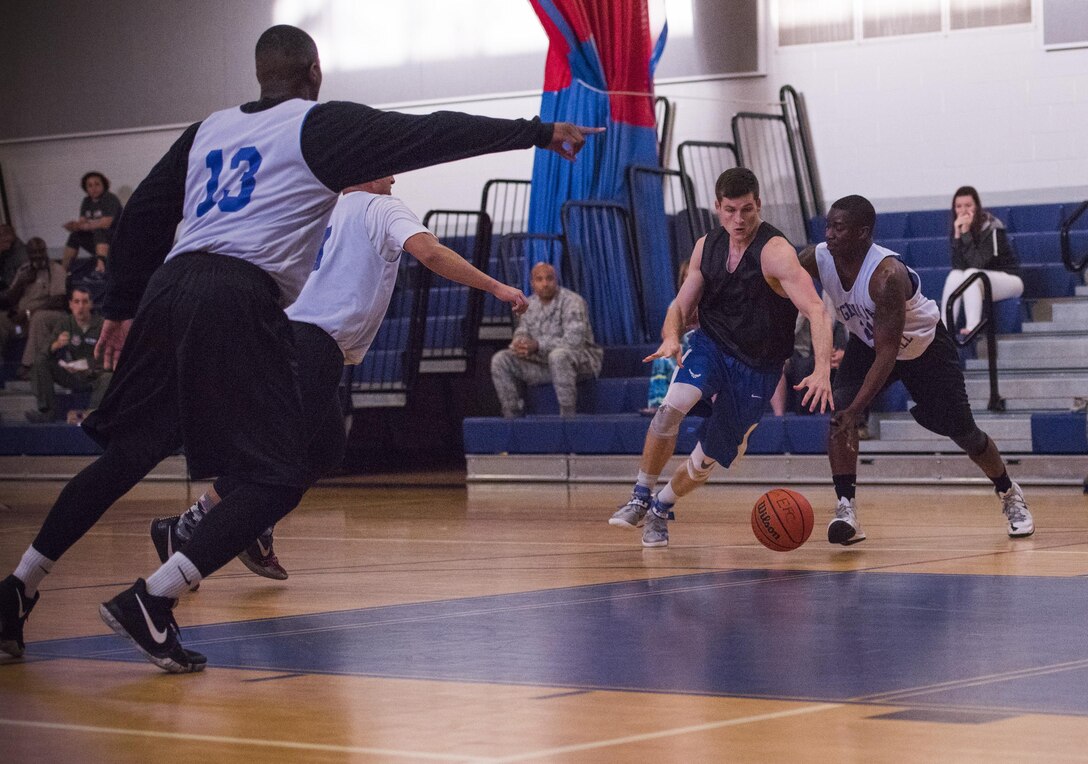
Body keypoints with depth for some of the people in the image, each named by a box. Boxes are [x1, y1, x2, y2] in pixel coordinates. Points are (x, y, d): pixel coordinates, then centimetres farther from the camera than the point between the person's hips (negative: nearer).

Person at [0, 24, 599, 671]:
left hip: (169, 287, 7)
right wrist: (538, 132, 8)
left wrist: (122, 308, 27)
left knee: (127, 454, 19)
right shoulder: (321, 125, 7)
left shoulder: (209, 129, 23)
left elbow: (143, 215, 21)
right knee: (279, 478, -1)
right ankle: (151, 600, -13)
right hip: (240, 301, -7)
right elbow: (429, 136, 3)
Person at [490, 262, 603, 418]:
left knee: (558, 355, -41)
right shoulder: (531, 304, 7)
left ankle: (568, 416, -33)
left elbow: (574, 341, -27)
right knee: (500, 360, -8)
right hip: (543, 363, 7)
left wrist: (538, 346, -35)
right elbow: (522, 332, 10)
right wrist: (519, 343, -18)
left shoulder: (572, 302, -17)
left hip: (579, 360, -7)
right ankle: (512, 418, -6)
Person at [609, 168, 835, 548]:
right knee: (671, 406, -29)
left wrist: (822, 370, -49)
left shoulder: (775, 252, -23)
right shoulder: (706, 247, -4)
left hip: (756, 369, -3)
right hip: (710, 345, 3)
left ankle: (660, 509, 35)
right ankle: (640, 498, -12)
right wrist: (671, 337, -19)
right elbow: (682, 305, 6)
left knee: (705, 462, 5)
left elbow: (816, 311, -33)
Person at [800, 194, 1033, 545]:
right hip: (867, 342, 4)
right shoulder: (816, 259, -24)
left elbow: (887, 353, -40)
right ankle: (846, 510, -20)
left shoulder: (886, 275, -40)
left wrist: (856, 410, -47)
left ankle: (1009, 494, 34)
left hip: (924, 345, -4)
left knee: (962, 431, 6)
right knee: (838, 410, -22)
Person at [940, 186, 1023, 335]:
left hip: (1009, 279, -6)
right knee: (955, 275, -23)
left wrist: (966, 233, -30)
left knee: (971, 275, -32)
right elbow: (957, 265, -12)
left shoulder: (991, 228, -19)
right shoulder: (958, 228, -2)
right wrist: (958, 234, -22)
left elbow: (978, 264, -27)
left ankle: (972, 328, -41)